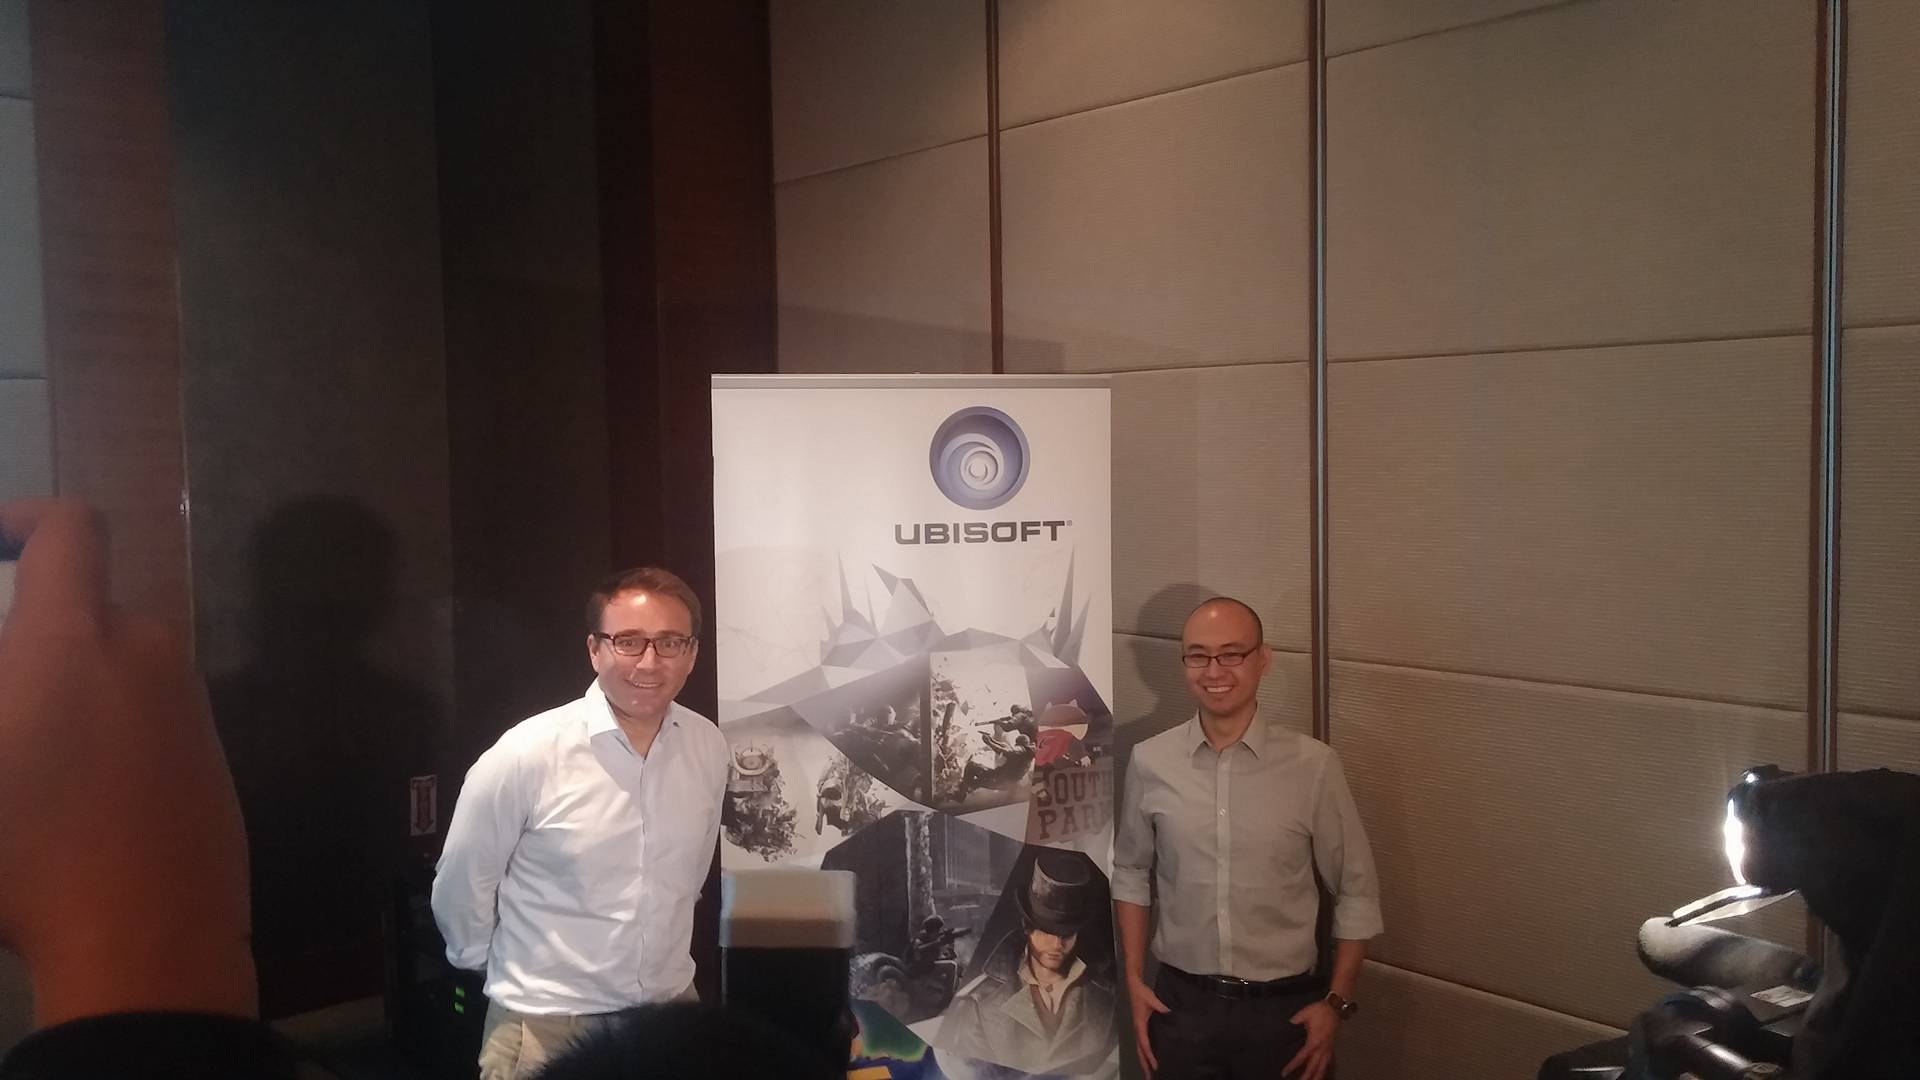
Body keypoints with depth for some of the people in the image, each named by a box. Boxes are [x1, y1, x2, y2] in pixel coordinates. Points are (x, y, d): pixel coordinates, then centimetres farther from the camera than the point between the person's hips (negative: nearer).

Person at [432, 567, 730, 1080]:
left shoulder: (709, 747, -7)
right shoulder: (526, 755, -20)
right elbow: (461, 886, -7)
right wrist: (507, 970, 6)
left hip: (671, 1008, 4)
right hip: (545, 1025, -4)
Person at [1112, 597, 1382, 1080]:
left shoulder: (1313, 765, -10)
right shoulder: (1150, 762, -5)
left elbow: (1357, 891, -2)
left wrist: (1337, 1002, -4)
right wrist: (1134, 981, 4)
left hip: (1284, 1006, -1)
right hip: (1180, 1003, 1)